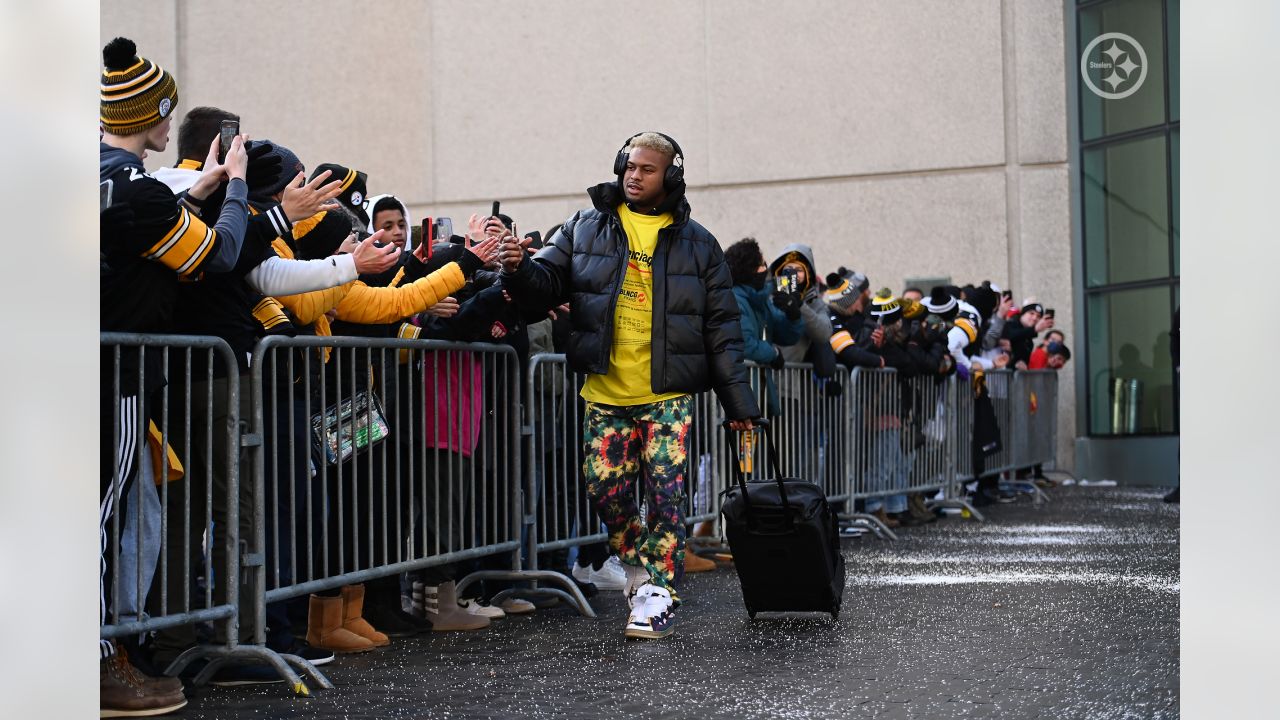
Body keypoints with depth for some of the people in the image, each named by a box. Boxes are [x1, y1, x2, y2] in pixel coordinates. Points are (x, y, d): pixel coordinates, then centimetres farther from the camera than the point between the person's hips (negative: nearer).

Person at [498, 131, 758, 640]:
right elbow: (548, 282, 5)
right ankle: (640, 564, 26)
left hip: (668, 395, -2)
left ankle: (659, 594, 3)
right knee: (606, 491, 2)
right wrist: (519, 269, -20)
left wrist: (738, 401, 3)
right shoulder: (585, 229, 9)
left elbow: (721, 327, 6)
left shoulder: (696, 242, 6)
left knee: (665, 493, -5)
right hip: (605, 392, 2)